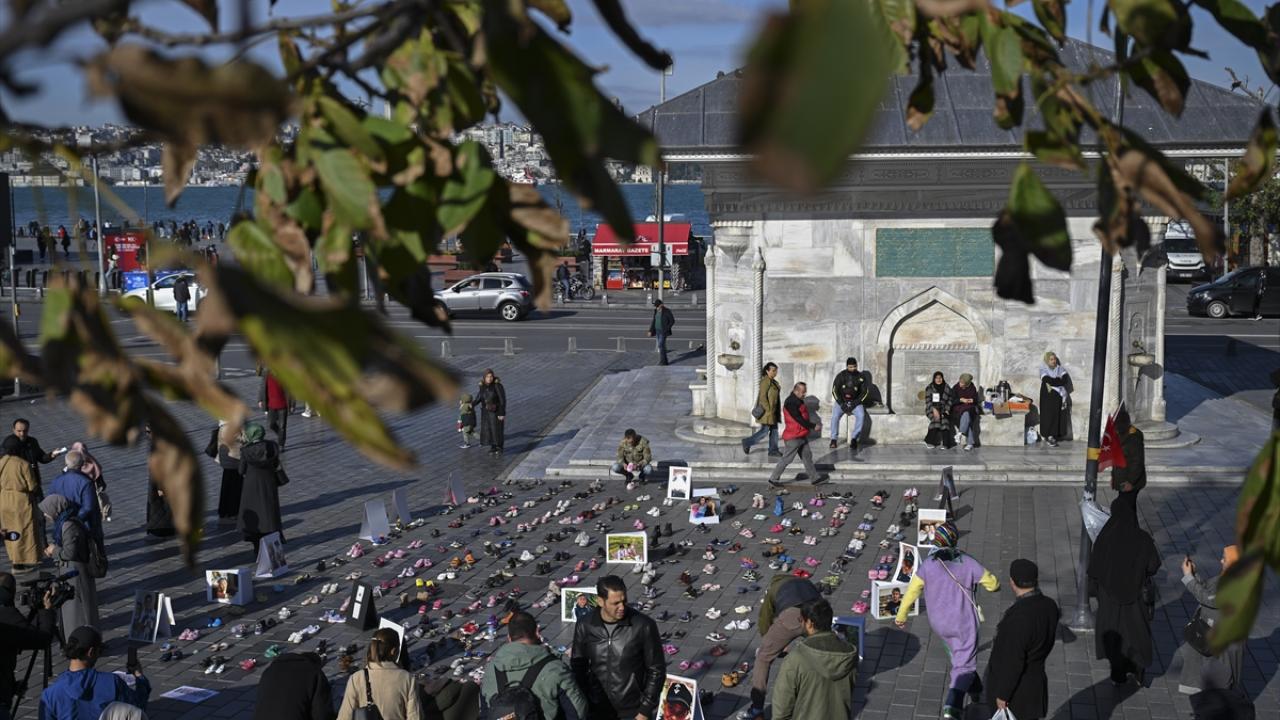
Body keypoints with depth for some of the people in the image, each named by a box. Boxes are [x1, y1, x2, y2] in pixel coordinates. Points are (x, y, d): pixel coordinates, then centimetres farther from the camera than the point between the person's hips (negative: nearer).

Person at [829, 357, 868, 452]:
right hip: (841, 401, 0)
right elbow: (835, 390, -4)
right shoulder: (841, 376, -4)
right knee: (835, 416, -28)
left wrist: (854, 404, -13)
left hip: (855, 402, 0)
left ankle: (854, 438, -26)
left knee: (861, 415, -30)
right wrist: (842, 404, -15)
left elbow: (865, 392, -2)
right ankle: (834, 439, -18)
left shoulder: (860, 377, -1)